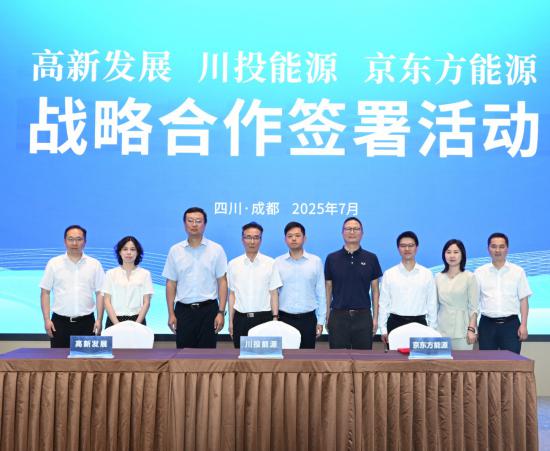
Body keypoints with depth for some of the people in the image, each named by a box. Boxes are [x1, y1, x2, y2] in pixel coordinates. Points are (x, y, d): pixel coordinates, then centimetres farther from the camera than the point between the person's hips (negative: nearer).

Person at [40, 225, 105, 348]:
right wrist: (47, 319, -4)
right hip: (60, 322, 0)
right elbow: (45, 293, 4)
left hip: (86, 322, 0)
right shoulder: (54, 263, 3)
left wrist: (99, 320, -3)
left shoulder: (95, 264, 4)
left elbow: (100, 294, 4)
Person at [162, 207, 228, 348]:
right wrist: (171, 313, -1)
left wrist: (221, 312, -7)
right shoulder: (175, 250, 5)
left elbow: (222, 282, -1)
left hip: (208, 310, -1)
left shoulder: (216, 249, 1)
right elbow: (171, 283, 5)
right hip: (183, 310, 1)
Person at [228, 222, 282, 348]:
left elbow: (274, 293, -1)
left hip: (264, 318, -1)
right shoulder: (233, 264, 4)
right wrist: (231, 321, 5)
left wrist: (275, 318, -6)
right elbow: (232, 294, 6)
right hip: (241, 319, 2)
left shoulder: (270, 263, -2)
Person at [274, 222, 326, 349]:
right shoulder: (277, 263, 1)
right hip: (284, 319, 0)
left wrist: (320, 321, 1)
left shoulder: (316, 262, 0)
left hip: (308, 319, 0)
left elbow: (321, 293, 3)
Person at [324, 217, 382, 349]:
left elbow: (375, 290, 6)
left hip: (363, 316, 0)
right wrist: (327, 316, 2)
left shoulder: (371, 258, 4)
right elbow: (328, 289, 7)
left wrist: (375, 317, 1)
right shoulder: (332, 258, 3)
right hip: (338, 316, 0)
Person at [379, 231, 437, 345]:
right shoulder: (389, 274, 3)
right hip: (395, 323, 0)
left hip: (419, 323, 0)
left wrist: (432, 330, 4)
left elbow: (432, 304, 6)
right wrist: (383, 329, 1)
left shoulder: (427, 274, 4)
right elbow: (383, 303, 4)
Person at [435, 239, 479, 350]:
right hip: (441, 330, 3)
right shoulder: (438, 278, 9)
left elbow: (473, 307, -3)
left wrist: (471, 329, -10)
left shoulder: (469, 277, -1)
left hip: (461, 330, -3)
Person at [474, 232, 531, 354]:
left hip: (511, 324, -1)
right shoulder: (480, 272, 5)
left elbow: (523, 300, 4)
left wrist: (523, 325, -4)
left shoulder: (518, 271, 5)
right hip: (487, 324, 1)